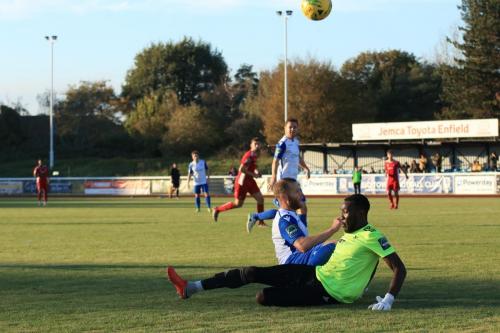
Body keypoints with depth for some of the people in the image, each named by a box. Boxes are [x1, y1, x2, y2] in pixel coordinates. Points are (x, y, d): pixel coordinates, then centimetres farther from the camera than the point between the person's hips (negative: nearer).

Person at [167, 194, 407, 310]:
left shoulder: (372, 237, -15)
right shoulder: (350, 233, 13)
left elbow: (399, 268, -21)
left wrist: (388, 300, -31)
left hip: (328, 293, -9)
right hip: (315, 274, 9)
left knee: (264, 297, -25)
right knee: (252, 272, 1)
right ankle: (190, 288, 6)